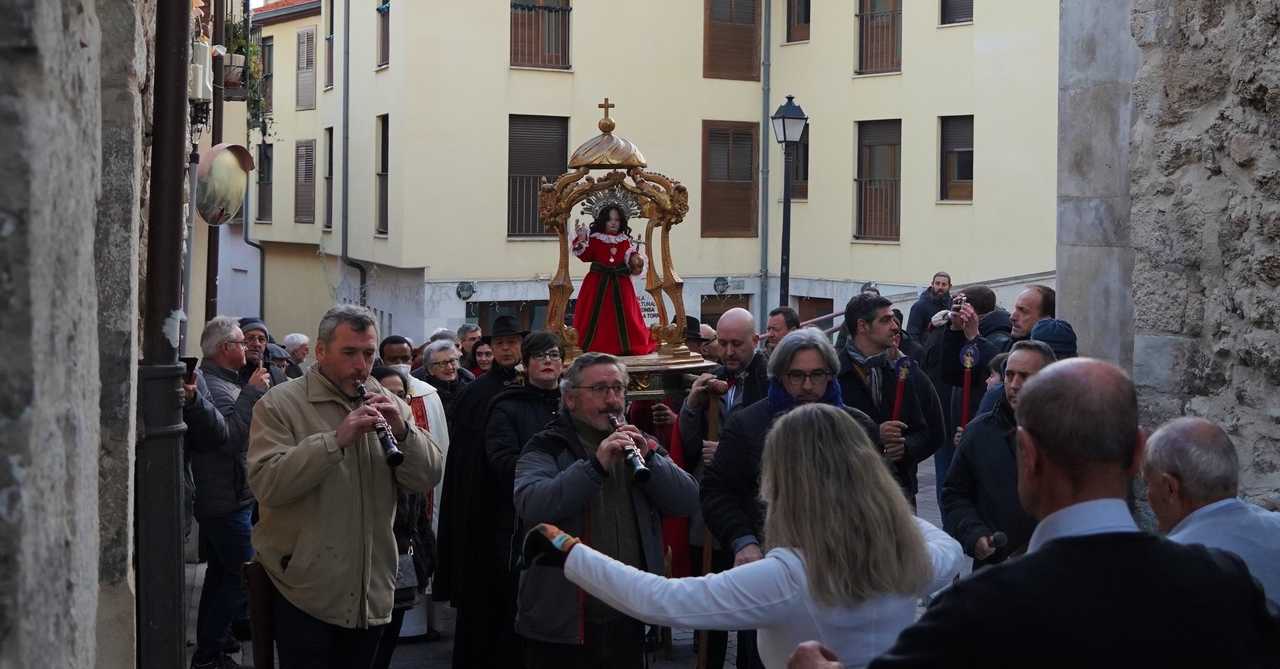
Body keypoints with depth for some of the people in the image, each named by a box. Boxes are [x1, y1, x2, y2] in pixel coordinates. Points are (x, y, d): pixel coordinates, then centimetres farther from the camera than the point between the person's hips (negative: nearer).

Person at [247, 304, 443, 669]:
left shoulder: (388, 404, 9)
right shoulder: (279, 404, -6)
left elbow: (427, 477, 3)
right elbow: (266, 485, -19)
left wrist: (402, 430, -15)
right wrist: (336, 439, -26)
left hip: (372, 592, 5)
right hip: (305, 590, -5)